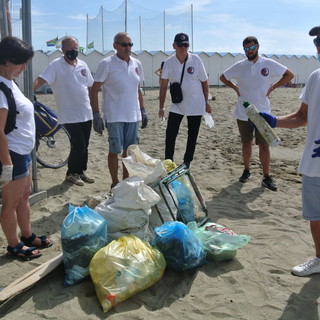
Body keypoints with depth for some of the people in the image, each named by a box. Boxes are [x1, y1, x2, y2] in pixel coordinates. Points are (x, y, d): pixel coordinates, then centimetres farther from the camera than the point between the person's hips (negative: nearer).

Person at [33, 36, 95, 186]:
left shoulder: (83, 65, 8)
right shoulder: (56, 65, -9)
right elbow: (40, 80, -18)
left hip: (86, 114, 6)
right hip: (70, 116, -6)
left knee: (84, 145, 13)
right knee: (79, 145, -7)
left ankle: (81, 171, 29)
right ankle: (71, 173, 12)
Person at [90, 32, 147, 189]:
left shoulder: (137, 64, 8)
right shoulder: (106, 64, -8)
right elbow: (94, 90, -8)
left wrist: (143, 111, 15)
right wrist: (96, 115, -13)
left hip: (133, 116, 5)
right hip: (114, 116, -5)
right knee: (115, 151, 4)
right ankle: (115, 183, 18)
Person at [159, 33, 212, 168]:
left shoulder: (196, 60, -9)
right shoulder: (169, 62, -5)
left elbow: (204, 82, -1)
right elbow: (164, 85, 0)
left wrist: (206, 103, 2)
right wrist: (161, 107, -1)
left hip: (196, 106, -1)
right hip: (177, 105, 1)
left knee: (192, 136, 8)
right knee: (170, 133, -7)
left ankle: (187, 162, 23)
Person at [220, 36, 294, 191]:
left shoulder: (269, 64, -4)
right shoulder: (239, 66, 1)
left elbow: (289, 75, 4)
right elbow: (223, 77, 14)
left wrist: (273, 87, -2)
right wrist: (235, 88, 3)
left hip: (262, 113, -2)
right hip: (243, 113, 2)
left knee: (264, 145, -2)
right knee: (246, 143, 13)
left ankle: (266, 177, 6)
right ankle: (246, 171, 28)